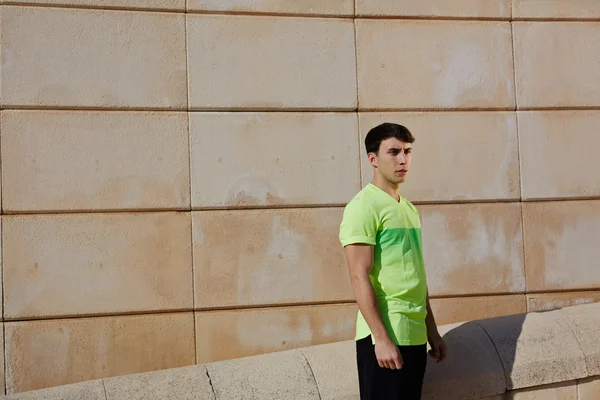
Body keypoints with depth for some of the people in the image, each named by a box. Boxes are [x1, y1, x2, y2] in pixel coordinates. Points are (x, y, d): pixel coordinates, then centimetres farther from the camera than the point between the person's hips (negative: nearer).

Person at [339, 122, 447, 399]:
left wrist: (432, 331, 18)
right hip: (385, 337, -8)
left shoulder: (409, 209, 16)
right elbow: (359, 277, -15)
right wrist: (381, 338, -20)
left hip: (415, 335, 8)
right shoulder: (363, 207, -9)